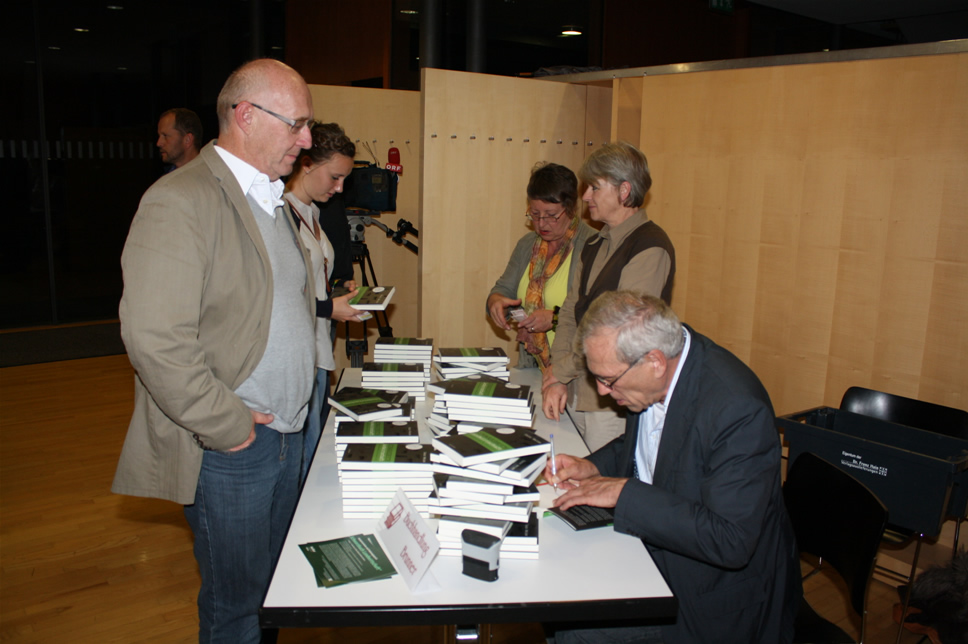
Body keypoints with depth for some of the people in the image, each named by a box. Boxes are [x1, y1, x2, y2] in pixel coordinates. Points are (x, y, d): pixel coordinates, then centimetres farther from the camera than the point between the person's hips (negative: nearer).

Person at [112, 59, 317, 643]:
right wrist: (229, 427, -18)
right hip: (229, 448, -8)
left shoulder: (272, 200, 12)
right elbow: (156, 340, -24)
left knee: (277, 589, 21)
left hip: (288, 434, 8)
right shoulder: (179, 202, -17)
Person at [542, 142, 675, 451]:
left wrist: (560, 370, -11)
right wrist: (556, 382, -1)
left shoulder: (650, 248, -15)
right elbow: (570, 312, 11)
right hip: (577, 392, 8)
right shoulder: (594, 246, 13)